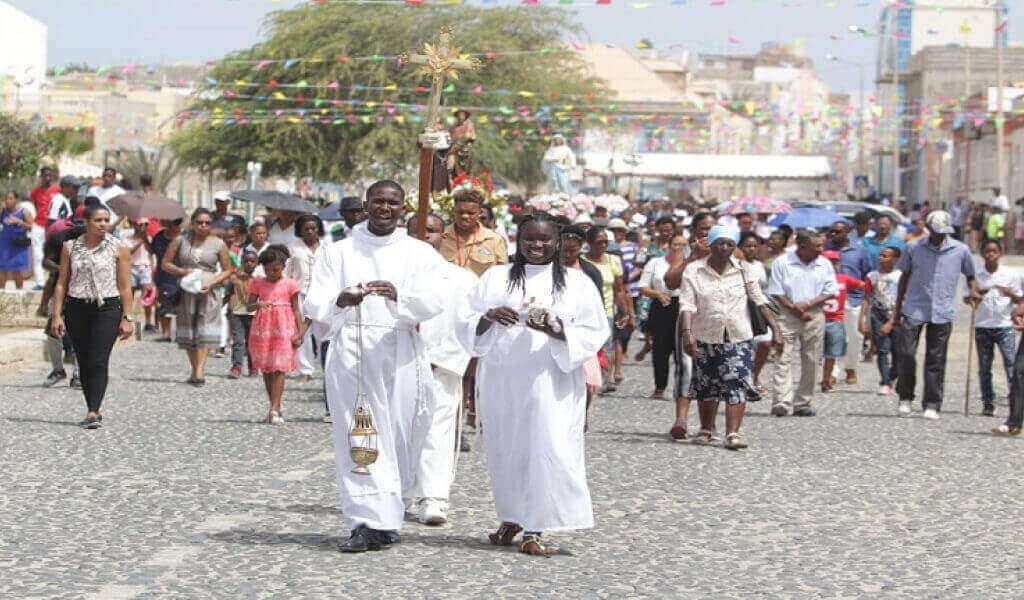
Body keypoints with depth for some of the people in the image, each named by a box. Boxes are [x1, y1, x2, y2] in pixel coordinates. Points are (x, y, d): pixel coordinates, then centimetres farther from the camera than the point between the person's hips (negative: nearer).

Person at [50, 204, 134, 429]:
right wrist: (57, 315, 2)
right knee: (84, 362, 5)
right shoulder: (70, 248, 7)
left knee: (98, 361, -14)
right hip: (77, 309, 3)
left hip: (107, 308, -3)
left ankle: (93, 412, -20)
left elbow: (125, 287, 2)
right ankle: (94, 412, 14)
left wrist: (127, 318, -3)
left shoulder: (118, 249, 2)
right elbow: (62, 283, 9)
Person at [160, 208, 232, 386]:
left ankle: (200, 371, -21)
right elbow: (165, 263, 7)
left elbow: (227, 270, 6)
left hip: (209, 292, -2)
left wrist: (211, 284, -10)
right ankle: (194, 370, 19)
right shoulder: (181, 241, 4)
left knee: (205, 330, -13)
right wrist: (182, 271, -10)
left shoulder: (218, 244, 2)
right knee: (188, 331, 7)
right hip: (186, 291, 2)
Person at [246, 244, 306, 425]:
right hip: (262, 329, 3)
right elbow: (249, 306, 5)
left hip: (284, 329, -3)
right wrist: (258, 304, -19)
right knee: (266, 369, 7)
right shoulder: (257, 283, 8)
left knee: (279, 369, -9)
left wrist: (300, 333, -1)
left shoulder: (289, 285, 3)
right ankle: (275, 407, 17)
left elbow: (296, 310, 5)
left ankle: (275, 410, -14)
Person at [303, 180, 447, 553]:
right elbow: (313, 305, 1)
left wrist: (399, 296, -26)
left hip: (400, 354, 1)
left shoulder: (420, 254, 11)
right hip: (350, 351, -1)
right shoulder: (338, 252, 12)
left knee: (401, 436, 1)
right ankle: (367, 524, -12)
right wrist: (340, 301, -22)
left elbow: (435, 301, -6)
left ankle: (386, 516, 18)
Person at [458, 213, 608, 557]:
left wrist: (556, 331, -16)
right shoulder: (496, 279, 13)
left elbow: (595, 333, 1)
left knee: (547, 450, -10)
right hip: (502, 380, 2)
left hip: (551, 382, -2)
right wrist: (490, 317, -13)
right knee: (505, 450, 5)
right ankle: (511, 519, 23)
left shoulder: (577, 283, 8)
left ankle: (534, 530, -9)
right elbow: (468, 325, 9)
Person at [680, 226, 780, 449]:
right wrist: (687, 332, -23)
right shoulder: (694, 271, -2)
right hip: (706, 338, 0)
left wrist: (775, 328, -6)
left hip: (739, 338, 0)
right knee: (706, 387, 10)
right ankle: (706, 430, 27)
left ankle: (733, 433, -14)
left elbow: (761, 302, 3)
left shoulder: (743, 271, 3)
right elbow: (687, 305, -10)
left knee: (737, 386, -12)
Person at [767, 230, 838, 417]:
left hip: (814, 316, 3)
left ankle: (802, 403, 11)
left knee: (810, 361, 4)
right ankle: (781, 403, -19)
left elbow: (830, 292, 4)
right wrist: (795, 309, -11)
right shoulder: (782, 263, 0)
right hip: (787, 316, -3)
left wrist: (807, 305, -9)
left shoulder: (824, 264, 8)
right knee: (784, 359, -11)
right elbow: (776, 293, -2)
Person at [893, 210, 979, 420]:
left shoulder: (961, 251, 3)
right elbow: (904, 277, 10)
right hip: (913, 310, 0)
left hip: (942, 313, 0)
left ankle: (932, 404, 10)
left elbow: (970, 275, 17)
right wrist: (898, 308, 10)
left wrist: (973, 290, -5)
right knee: (906, 354, -7)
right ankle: (905, 397, 12)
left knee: (936, 360, 3)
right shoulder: (914, 248, 1)